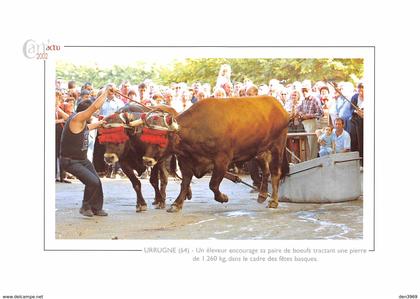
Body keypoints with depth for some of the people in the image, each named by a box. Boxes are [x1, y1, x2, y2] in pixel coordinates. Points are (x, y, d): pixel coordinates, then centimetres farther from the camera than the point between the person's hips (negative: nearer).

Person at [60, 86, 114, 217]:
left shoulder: (82, 122, 7)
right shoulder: (76, 118, -22)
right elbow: (95, 106, -33)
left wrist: (99, 123, 47)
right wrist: (106, 92, -24)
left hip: (82, 159, 10)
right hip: (70, 161, -10)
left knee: (96, 182, 9)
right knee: (92, 181, -18)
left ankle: (96, 208, 25)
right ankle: (85, 207, 3)